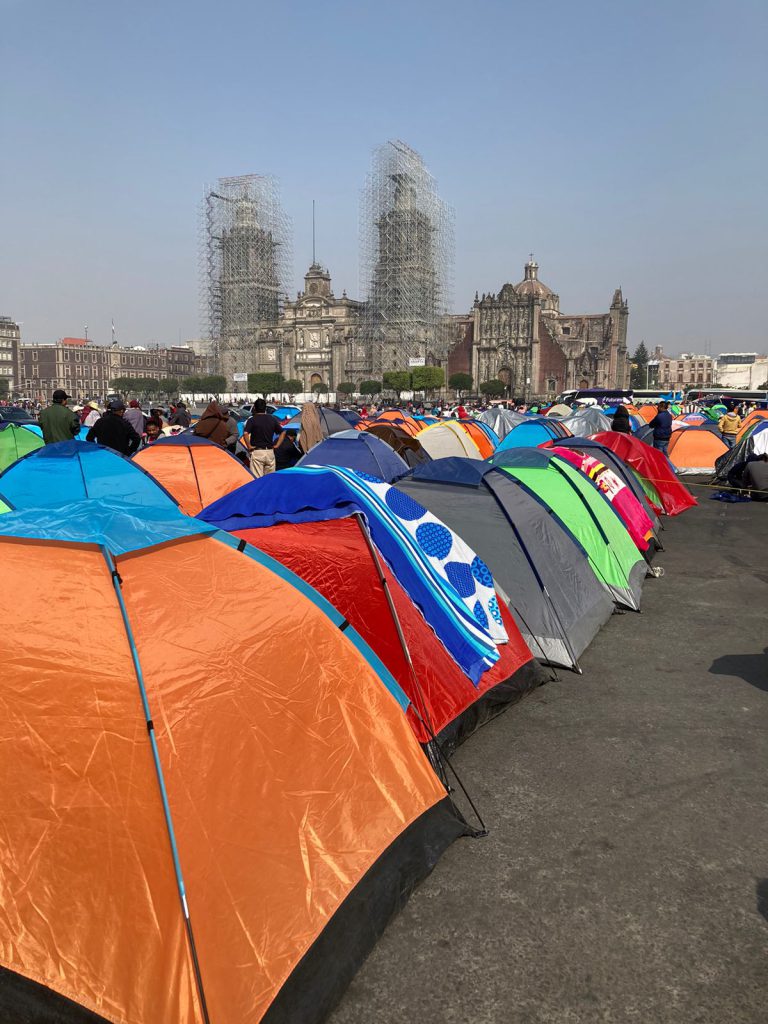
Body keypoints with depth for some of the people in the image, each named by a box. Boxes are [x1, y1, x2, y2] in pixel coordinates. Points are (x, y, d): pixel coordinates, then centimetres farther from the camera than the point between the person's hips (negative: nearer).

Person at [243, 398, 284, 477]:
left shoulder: (252, 419, -6)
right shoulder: (272, 419, 7)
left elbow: (245, 433, -19)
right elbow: (283, 432, 13)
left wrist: (249, 446, -9)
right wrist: (277, 445, 12)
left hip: (257, 452, -4)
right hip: (270, 452, 4)